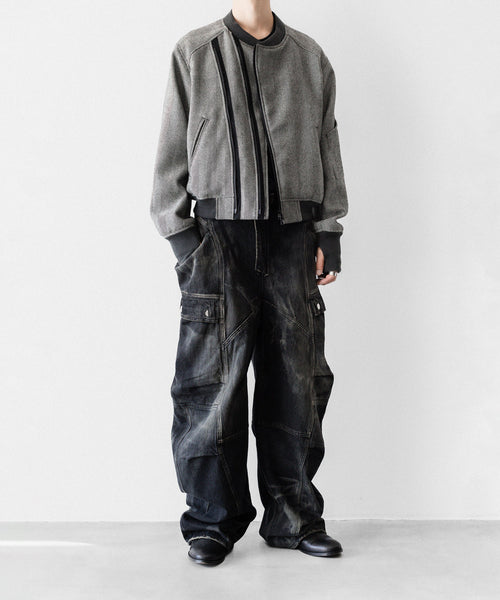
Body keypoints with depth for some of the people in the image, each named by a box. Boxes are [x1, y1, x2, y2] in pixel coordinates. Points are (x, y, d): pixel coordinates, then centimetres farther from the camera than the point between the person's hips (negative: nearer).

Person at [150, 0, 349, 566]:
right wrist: (181, 236, -1)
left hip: (292, 235, 2)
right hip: (219, 229, -2)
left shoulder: (310, 58, 13)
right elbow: (172, 155, 6)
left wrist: (328, 233, 7)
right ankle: (213, 520, 10)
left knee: (295, 381, 3)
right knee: (213, 380, -3)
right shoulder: (194, 52, 8)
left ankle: (293, 516, 16)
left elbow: (327, 151, 15)